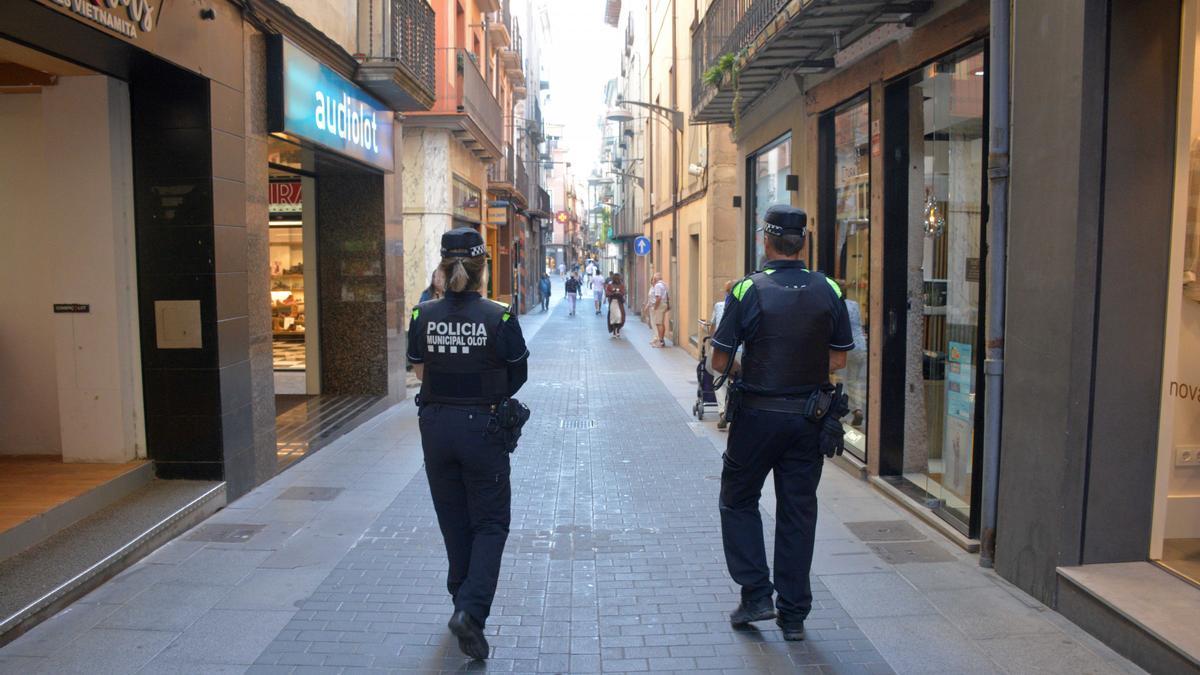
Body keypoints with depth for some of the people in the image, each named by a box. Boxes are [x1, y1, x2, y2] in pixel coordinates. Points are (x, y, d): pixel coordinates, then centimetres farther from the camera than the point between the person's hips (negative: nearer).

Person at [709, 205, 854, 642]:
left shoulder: (747, 290, -11)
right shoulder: (829, 291, -1)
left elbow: (719, 362, -9)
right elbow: (839, 360, 5)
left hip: (757, 414, -3)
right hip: (809, 417, 3)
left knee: (739, 501, 16)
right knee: (798, 511, 12)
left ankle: (756, 594, 11)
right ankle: (793, 614, 19)